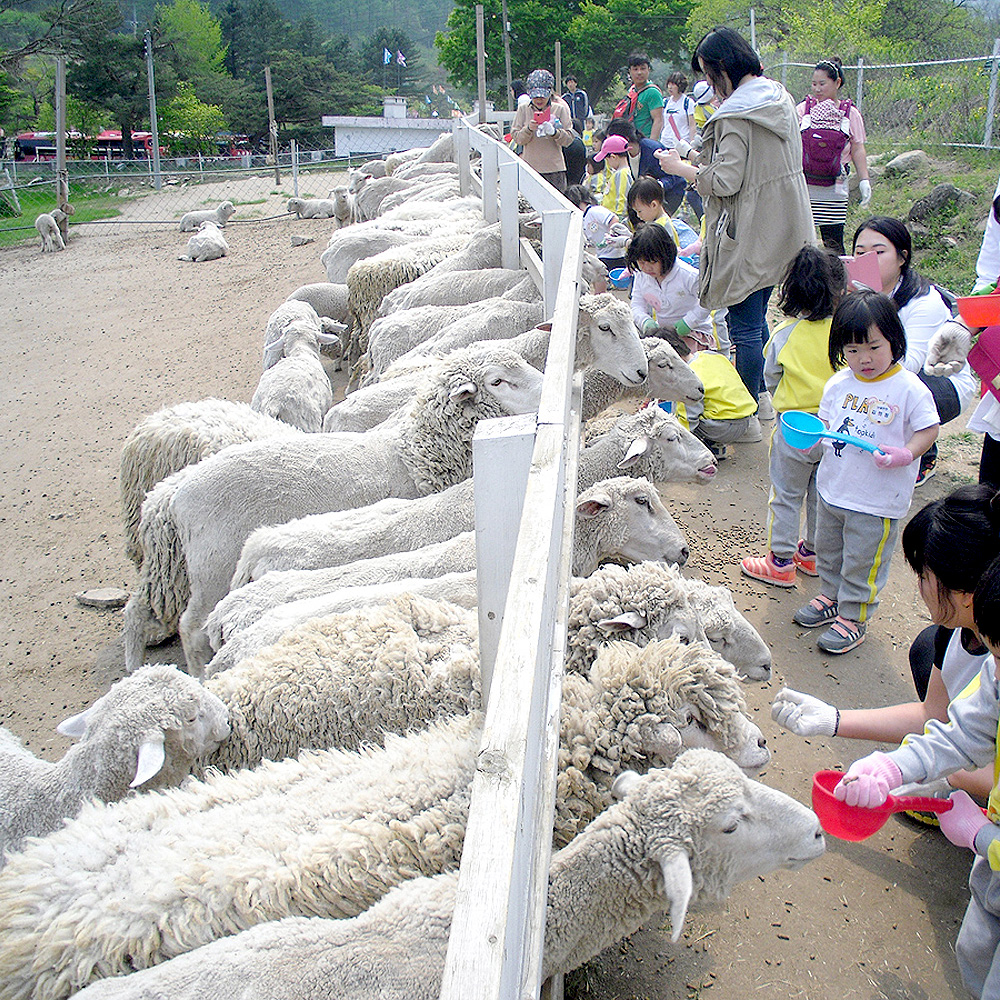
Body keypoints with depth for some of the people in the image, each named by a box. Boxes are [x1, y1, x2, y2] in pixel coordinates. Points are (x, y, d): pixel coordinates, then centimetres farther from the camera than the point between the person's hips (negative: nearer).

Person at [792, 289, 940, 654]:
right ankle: (831, 596, 44)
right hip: (832, 487, 6)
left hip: (879, 498, -5)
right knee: (828, 551, 23)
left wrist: (904, 454, -24)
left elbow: (928, 429, -8)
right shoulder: (838, 384, -1)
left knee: (862, 562, 6)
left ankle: (853, 617, 23)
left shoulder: (909, 389, -15)